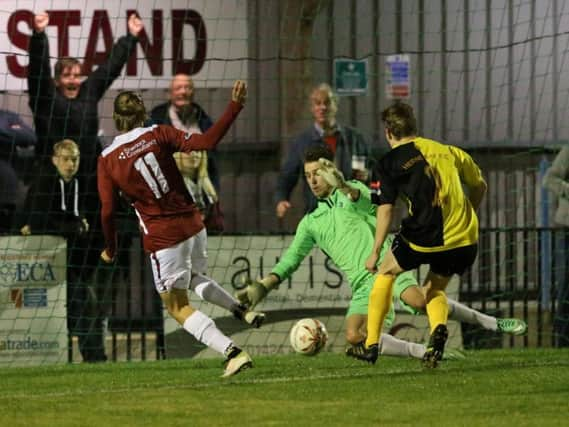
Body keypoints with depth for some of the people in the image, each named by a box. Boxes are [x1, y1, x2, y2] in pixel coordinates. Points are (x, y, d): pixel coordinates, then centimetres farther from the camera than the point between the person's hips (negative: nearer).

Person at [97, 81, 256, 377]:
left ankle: (233, 352, -5)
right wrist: (234, 107, -10)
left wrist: (110, 249, 10)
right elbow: (206, 142, -13)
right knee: (192, 279, 35)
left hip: (162, 238, -4)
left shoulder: (107, 161, -6)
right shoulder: (157, 135, -5)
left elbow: (107, 211, -6)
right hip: (193, 225, 4)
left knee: (177, 307, 9)